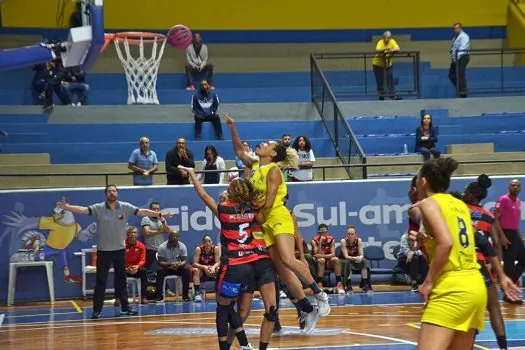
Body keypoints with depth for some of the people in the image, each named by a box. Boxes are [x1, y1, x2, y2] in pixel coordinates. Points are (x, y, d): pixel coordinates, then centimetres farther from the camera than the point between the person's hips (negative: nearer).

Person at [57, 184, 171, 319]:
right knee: (101, 281, 0)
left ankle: (125, 307, 22)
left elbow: (142, 212, -2)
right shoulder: (98, 208, -8)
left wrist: (160, 215, -6)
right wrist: (66, 207, -34)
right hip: (103, 250, -2)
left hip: (120, 249, 2)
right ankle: (97, 310, 5)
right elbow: (83, 210, -19)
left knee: (121, 280, 12)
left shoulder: (125, 207, -2)